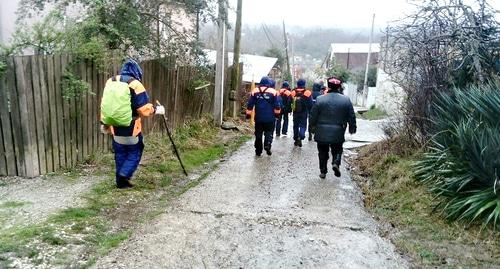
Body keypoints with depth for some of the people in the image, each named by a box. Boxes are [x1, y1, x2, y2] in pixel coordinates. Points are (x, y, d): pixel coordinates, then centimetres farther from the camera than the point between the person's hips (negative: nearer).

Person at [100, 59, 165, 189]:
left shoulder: (110, 82, 6)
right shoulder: (135, 84, -14)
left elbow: (105, 104, 13)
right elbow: (145, 109, -16)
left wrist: (105, 123, 22)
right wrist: (156, 110, 3)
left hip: (115, 127, 6)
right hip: (131, 129, -6)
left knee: (120, 154, 16)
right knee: (135, 152, 13)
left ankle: (121, 181, 22)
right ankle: (124, 175, 1)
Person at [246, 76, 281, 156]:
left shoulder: (255, 91, 4)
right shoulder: (273, 91, -1)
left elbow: (250, 105, 4)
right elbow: (277, 106, 0)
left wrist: (248, 114, 10)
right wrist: (277, 114, 13)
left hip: (258, 118, 2)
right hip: (270, 118, -2)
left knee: (258, 134, 9)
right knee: (269, 133, 8)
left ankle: (258, 151, 12)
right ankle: (267, 145, -15)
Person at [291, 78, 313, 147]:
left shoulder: (293, 92, -3)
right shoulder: (307, 93, -9)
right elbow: (310, 104, -6)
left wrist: (289, 110, 17)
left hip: (295, 113, 2)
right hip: (304, 113, -2)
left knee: (296, 126, 14)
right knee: (303, 125, 3)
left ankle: (296, 139, 22)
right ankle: (300, 137, -20)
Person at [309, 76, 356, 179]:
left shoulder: (320, 99, -6)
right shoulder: (346, 100, -2)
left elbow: (313, 116, -2)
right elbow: (351, 116, 4)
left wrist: (311, 127, 11)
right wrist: (352, 128, 18)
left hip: (322, 132, 0)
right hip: (338, 133, 1)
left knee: (323, 152, 13)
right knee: (337, 150, 18)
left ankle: (323, 171, 15)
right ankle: (336, 163, -8)